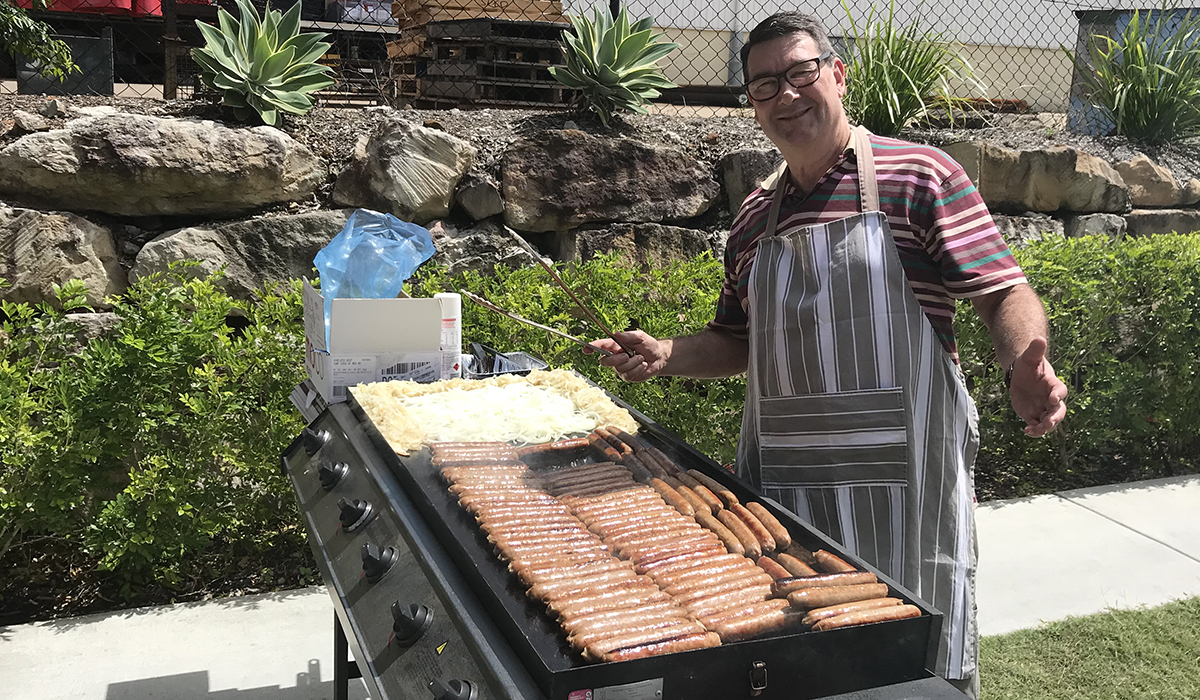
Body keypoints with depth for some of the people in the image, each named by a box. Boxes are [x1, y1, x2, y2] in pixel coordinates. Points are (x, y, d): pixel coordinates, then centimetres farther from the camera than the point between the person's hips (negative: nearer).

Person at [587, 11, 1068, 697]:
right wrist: (667, 355, 1)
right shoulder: (755, 216, 12)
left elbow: (1004, 291, -8)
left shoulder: (920, 176, -4)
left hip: (902, 476, -4)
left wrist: (1026, 368, -28)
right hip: (783, 479, 5)